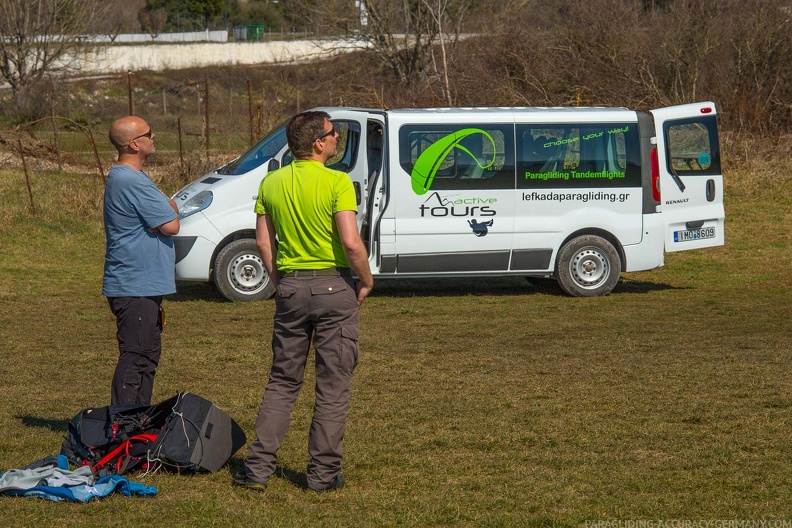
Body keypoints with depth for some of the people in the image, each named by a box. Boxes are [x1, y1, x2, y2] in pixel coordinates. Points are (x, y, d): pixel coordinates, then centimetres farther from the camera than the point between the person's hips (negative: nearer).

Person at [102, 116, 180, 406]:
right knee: (136, 357, -10)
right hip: (137, 287, -11)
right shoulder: (133, 182, -20)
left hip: (142, 286, 11)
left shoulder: (121, 176, 16)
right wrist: (171, 208, 1)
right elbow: (171, 226, -18)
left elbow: (159, 221, 18)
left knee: (147, 355, 16)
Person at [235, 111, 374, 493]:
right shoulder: (337, 182, -13)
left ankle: (258, 467, 10)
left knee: (282, 381, 14)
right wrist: (366, 280, -4)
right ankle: (324, 472, 8)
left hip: (290, 287, 5)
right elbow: (351, 243, -20)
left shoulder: (272, 183, 4)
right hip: (334, 286, -5)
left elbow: (263, 242, 6)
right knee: (333, 385, 5)